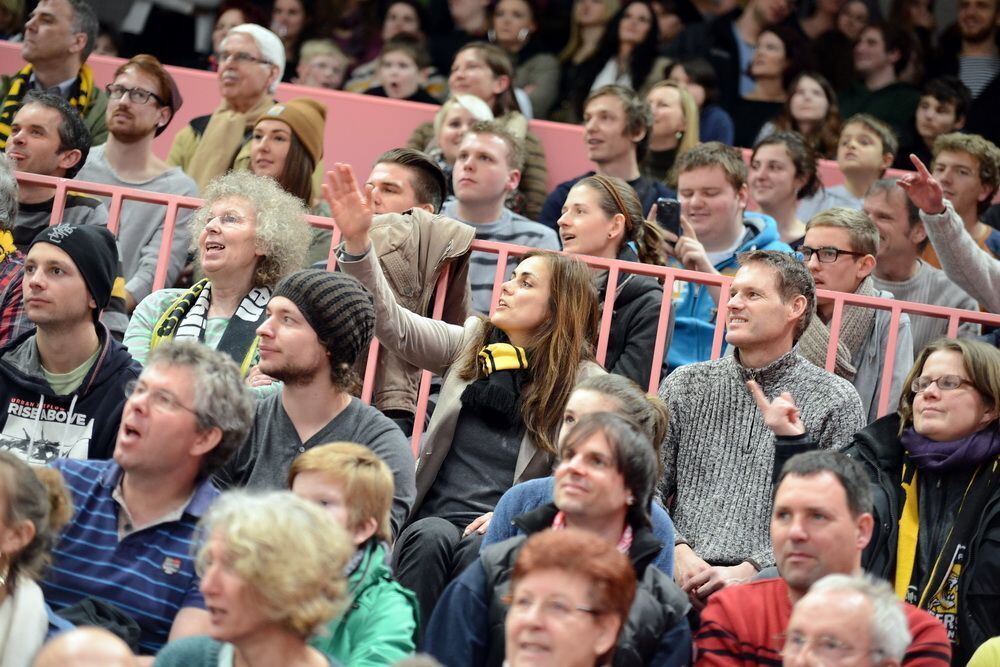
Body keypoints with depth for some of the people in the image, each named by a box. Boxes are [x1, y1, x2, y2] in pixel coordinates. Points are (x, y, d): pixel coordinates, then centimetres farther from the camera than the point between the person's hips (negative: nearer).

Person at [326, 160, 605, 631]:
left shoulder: (582, 380, 5)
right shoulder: (470, 344, 17)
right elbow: (394, 326, 7)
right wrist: (357, 243, -5)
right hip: (437, 517, 3)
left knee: (479, 555, -36)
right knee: (430, 539, -32)